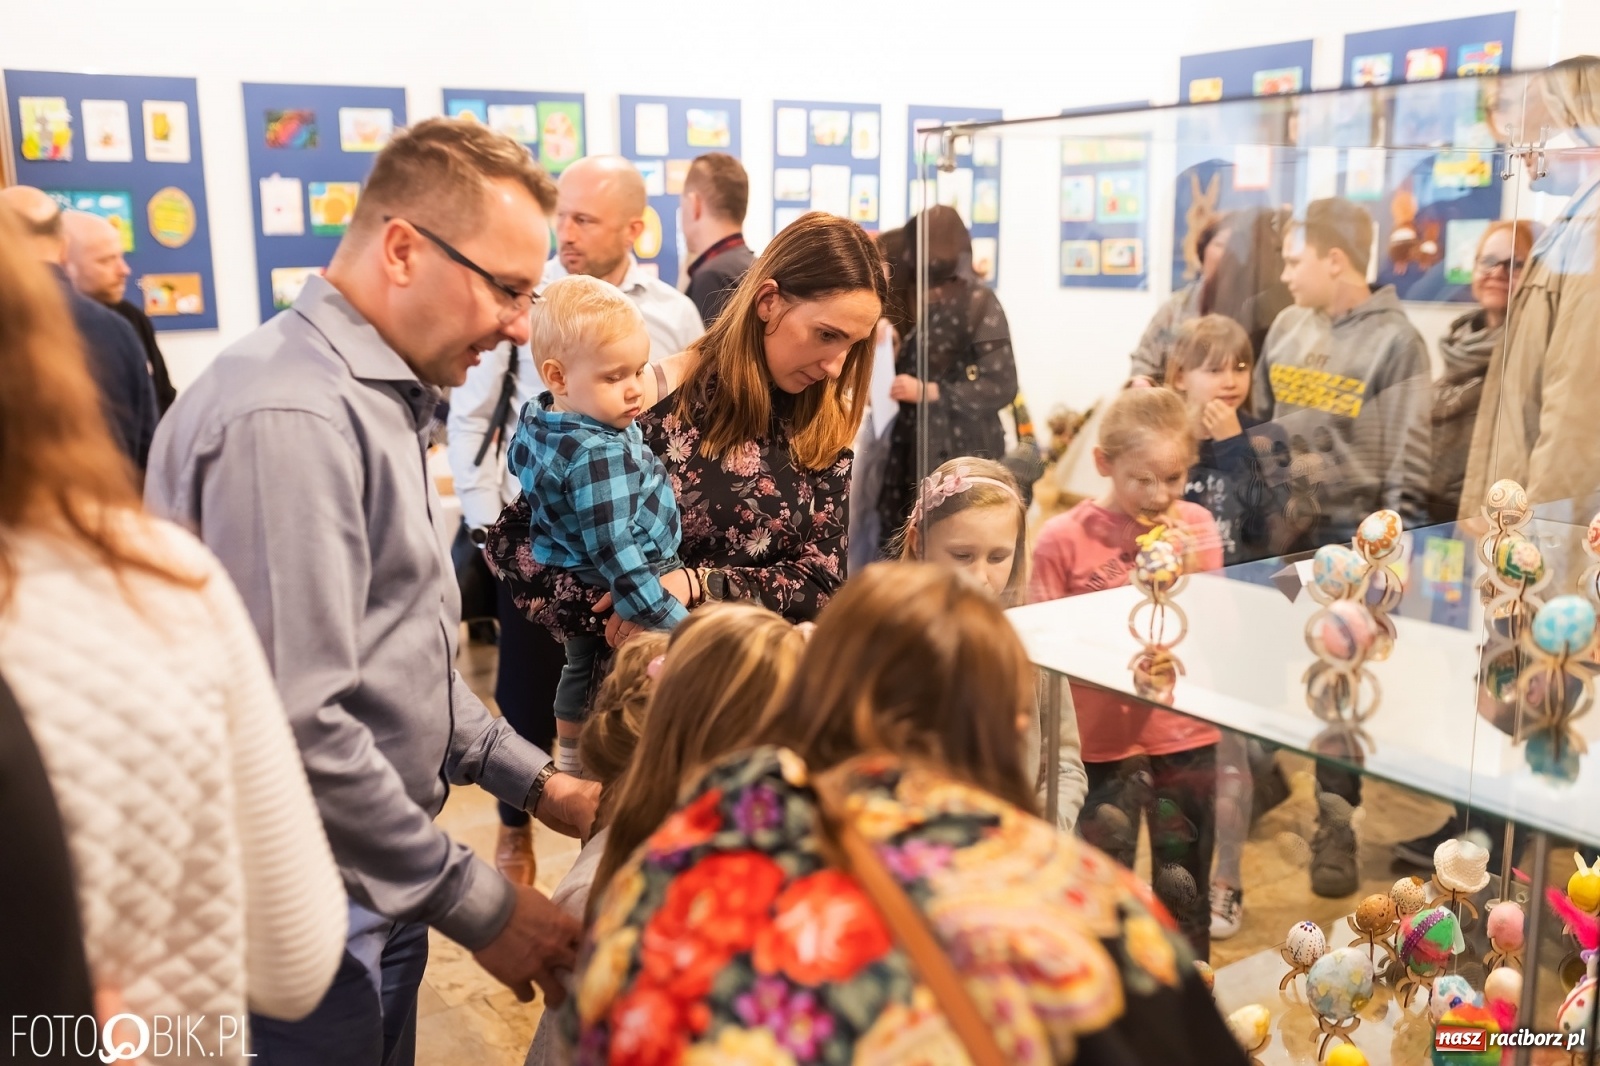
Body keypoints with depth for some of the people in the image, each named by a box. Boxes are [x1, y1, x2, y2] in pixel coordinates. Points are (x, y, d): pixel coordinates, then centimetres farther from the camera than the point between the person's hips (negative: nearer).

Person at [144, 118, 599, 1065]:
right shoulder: (287, 419, -24)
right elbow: (294, 728, -28)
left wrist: (533, 779, 9)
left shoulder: (379, 401, 9)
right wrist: (479, 905, -19)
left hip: (373, 890, 9)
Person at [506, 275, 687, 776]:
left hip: (571, 594, 11)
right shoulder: (600, 455, -31)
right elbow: (613, 551, -33)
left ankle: (571, 774, 43)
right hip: (615, 604, -11)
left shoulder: (534, 422, -2)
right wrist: (673, 621, -32)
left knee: (579, 678, 26)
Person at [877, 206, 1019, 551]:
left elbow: (1002, 386, -13)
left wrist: (929, 392, -17)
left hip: (964, 454, -7)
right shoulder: (925, 301, 14)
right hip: (918, 448, 7)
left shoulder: (979, 302, -9)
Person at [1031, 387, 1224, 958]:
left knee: (1184, 886, 15)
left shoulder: (1195, 526, -1)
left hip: (1186, 735, 3)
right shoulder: (1062, 539, -10)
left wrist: (1192, 573, -14)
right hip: (1104, 740, -2)